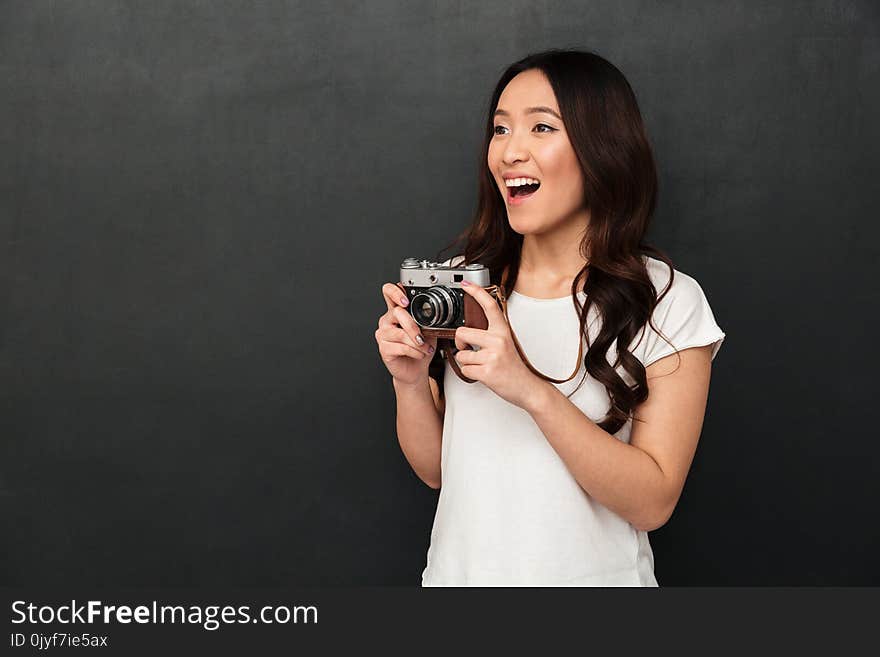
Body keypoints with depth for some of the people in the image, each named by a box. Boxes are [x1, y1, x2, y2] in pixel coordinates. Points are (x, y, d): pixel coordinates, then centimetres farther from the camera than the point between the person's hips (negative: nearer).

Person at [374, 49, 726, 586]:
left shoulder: (666, 299, -14)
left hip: (592, 574, -3)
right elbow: (436, 469, 0)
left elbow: (652, 503, -19)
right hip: (459, 568, 3)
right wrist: (411, 382, -18)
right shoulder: (461, 281, -5)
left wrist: (532, 392, -29)